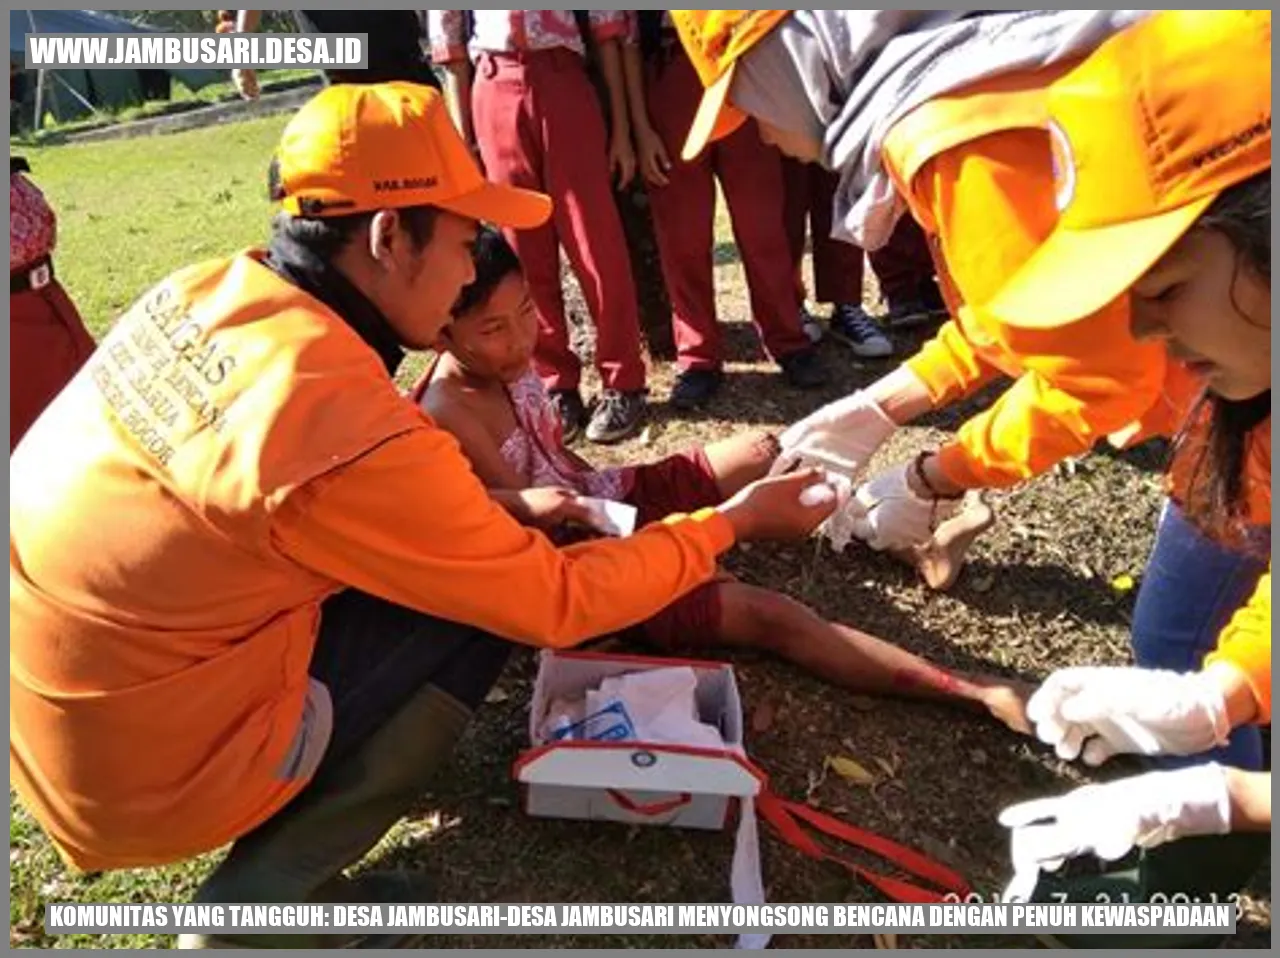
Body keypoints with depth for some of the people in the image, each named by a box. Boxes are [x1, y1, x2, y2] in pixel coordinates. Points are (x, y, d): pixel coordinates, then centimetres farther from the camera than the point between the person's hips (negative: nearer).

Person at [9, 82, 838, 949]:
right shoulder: (351, 427, -30)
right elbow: (555, 603, -16)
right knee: (484, 601, -7)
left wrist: (501, 509, 4)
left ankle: (268, 870, 16)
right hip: (140, 770, -7)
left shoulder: (204, 292, -5)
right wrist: (733, 522, -5)